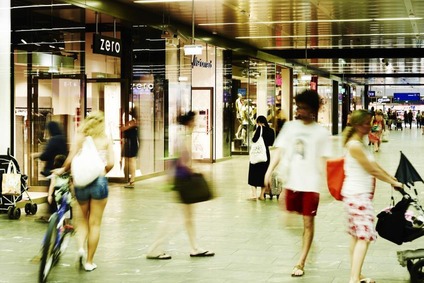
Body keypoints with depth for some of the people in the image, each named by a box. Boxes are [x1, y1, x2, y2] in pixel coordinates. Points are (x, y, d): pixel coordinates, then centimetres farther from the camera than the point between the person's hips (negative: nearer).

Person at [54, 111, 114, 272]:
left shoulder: (79, 138, 2)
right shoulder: (105, 140, 0)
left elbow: (70, 160, -9)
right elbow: (110, 163, -8)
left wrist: (63, 170, 10)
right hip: (99, 182, -1)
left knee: (82, 218, 22)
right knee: (95, 223, 8)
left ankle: (81, 247, -1)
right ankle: (89, 262, 12)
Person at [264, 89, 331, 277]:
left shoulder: (321, 132, -2)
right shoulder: (290, 127, 5)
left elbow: (322, 160, -2)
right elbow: (279, 151, 2)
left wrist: (322, 182, -12)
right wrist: (269, 171, -11)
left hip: (310, 183, -3)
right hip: (291, 181, 3)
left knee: (308, 222, 3)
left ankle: (301, 263, 12)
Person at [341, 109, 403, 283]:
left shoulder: (359, 144, 14)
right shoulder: (354, 145, -17)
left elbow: (374, 166, 16)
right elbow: (372, 170, -16)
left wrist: (392, 179, 13)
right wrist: (393, 182, -7)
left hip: (359, 194, 11)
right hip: (357, 195, -11)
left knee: (356, 235, 12)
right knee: (364, 236, -13)